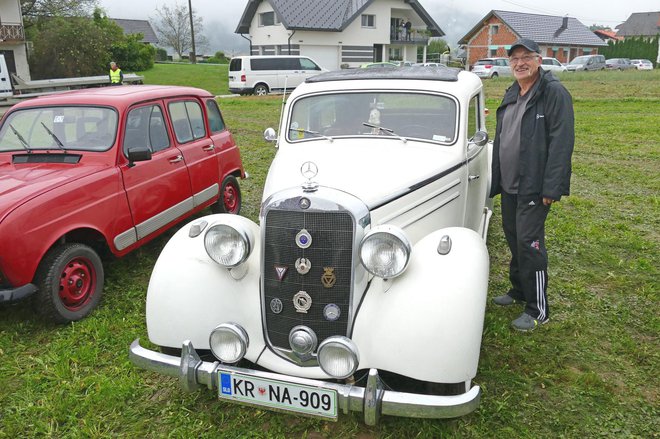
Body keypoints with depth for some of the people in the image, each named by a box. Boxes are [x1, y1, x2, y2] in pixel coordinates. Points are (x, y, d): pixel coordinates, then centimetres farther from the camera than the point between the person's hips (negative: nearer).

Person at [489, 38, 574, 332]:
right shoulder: (511, 95, 14)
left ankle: (538, 310, 6)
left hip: (534, 187, -8)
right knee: (514, 239, 17)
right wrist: (497, 180, 15)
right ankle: (519, 290, 35)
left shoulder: (554, 93, -11)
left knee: (529, 243, -6)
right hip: (509, 185, 8)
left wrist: (551, 188, -23)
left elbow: (561, 142, -18)